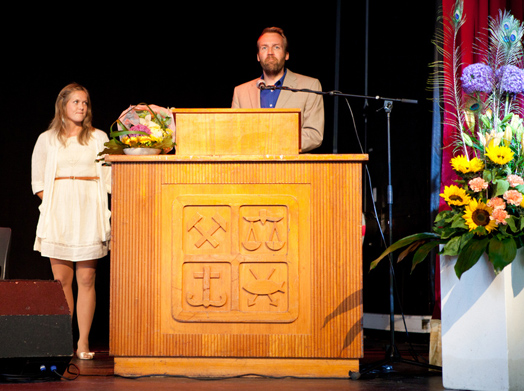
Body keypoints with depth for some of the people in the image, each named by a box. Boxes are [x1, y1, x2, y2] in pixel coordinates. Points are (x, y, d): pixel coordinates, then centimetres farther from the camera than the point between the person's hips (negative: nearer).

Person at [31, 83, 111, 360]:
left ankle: (83, 342, 0)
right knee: (61, 280, -3)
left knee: (86, 280, -4)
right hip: (59, 213, 0)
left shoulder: (99, 138, 11)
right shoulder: (47, 139, 11)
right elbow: (38, 181, 12)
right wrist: (53, 202, -1)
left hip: (89, 213, 0)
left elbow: (109, 178, 9)